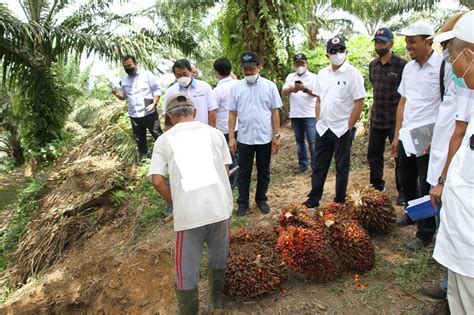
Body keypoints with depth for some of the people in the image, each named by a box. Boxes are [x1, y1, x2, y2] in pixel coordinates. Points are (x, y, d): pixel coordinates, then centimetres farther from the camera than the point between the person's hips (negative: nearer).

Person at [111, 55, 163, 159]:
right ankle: (142, 158, 30)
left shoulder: (147, 74, -4)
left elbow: (157, 90, -5)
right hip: (134, 115, 5)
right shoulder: (124, 80, 12)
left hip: (149, 113, -5)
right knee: (139, 139, 16)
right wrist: (116, 93, -3)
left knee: (158, 135, 1)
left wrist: (153, 103, -18)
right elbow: (124, 96, 20)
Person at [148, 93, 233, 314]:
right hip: (219, 205, 3)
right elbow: (225, 170, 11)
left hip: (189, 212, -3)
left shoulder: (164, 140, 6)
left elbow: (157, 180, -2)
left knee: (187, 271, 14)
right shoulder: (214, 133, 12)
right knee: (218, 258, 26)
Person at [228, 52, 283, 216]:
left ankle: (261, 200, 30)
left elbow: (275, 112, 0)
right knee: (244, 173, 9)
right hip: (244, 138, 0)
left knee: (263, 172, 13)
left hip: (265, 138, 0)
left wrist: (277, 136, -2)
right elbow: (232, 114, 2)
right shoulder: (236, 87, 0)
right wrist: (231, 137, -2)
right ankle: (242, 203, 21)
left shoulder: (270, 86, -3)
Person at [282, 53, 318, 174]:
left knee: (312, 141, -4)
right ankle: (302, 164, 22)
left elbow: (316, 93, -10)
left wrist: (305, 88, -26)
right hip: (295, 115, 4)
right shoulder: (290, 77, 11)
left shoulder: (313, 77, 0)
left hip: (309, 115, -4)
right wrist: (291, 89, -20)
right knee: (299, 141, 12)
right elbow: (283, 92, 2)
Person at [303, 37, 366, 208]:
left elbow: (359, 102, -11)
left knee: (342, 168, 8)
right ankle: (313, 200, 23)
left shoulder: (353, 73, -9)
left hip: (342, 130, -5)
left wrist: (349, 127, -12)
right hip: (323, 128, 5)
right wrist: (318, 120, 7)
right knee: (319, 166, 11)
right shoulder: (322, 73, 7)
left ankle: (340, 202, 22)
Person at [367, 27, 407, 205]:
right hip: (376, 119, 6)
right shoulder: (373, 65, 8)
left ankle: (403, 192, 18)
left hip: (396, 119, -6)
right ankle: (377, 185, 31)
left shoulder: (402, 65, -11)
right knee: (373, 155, 14)